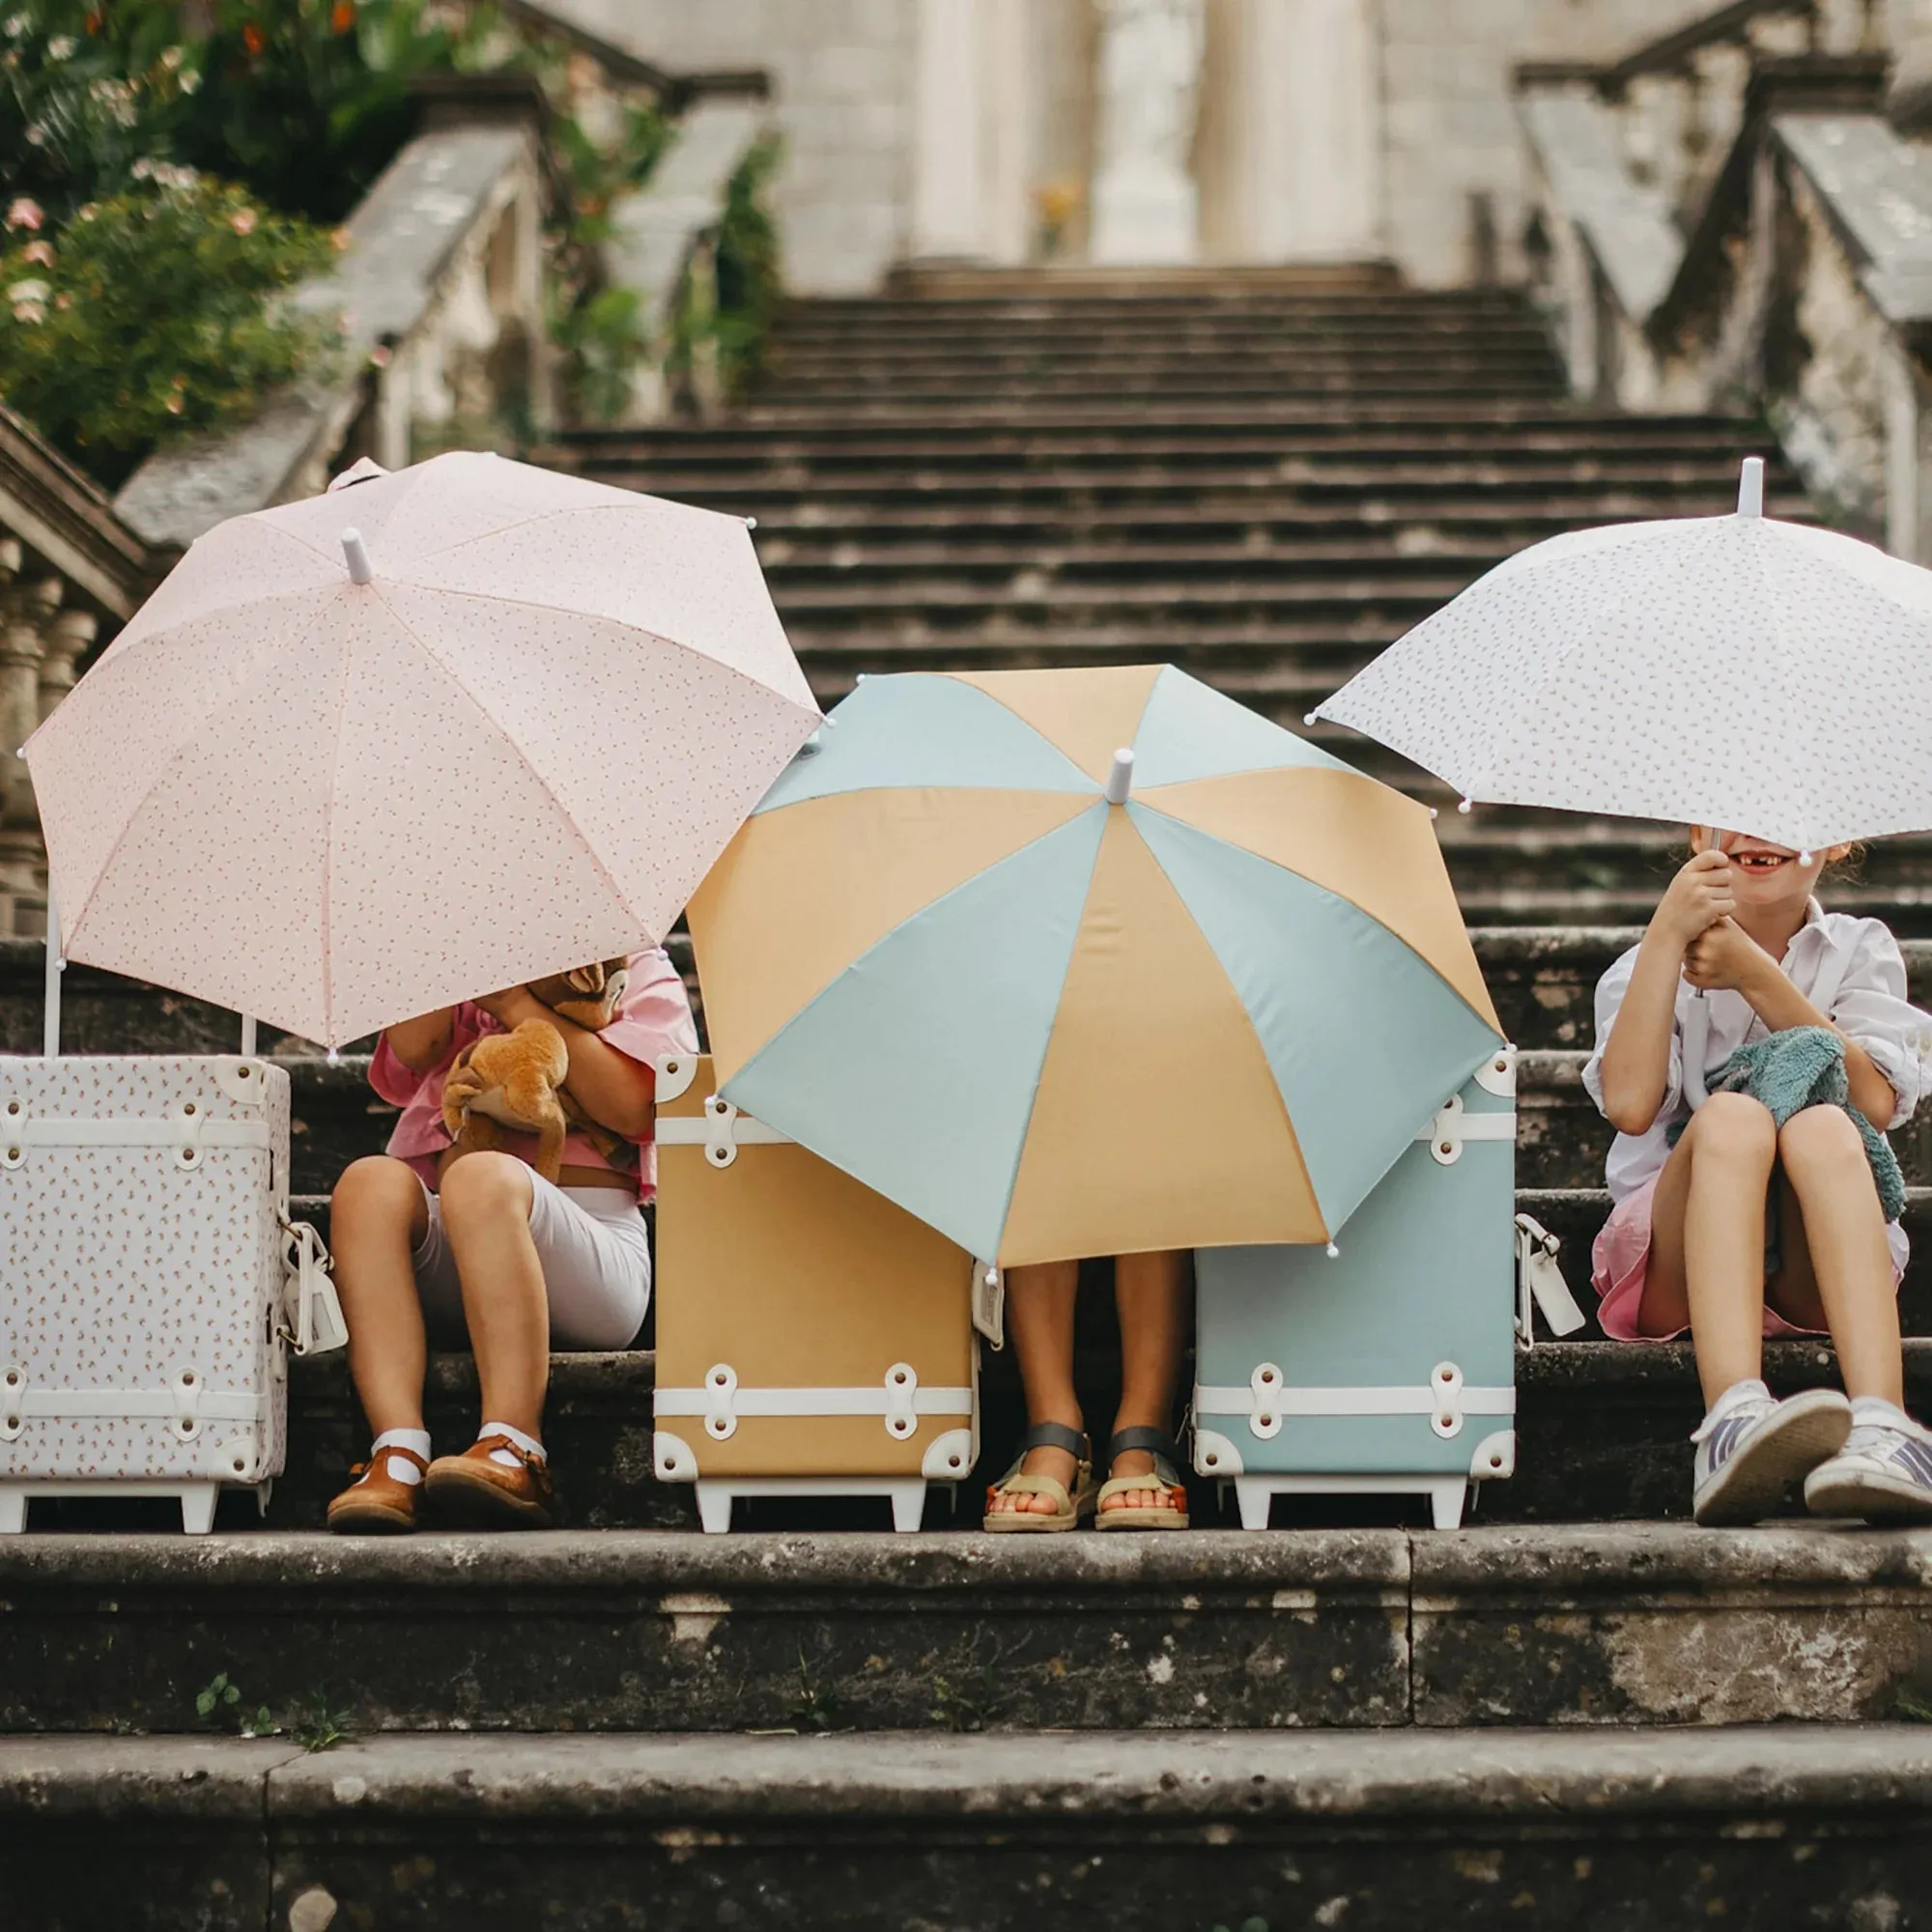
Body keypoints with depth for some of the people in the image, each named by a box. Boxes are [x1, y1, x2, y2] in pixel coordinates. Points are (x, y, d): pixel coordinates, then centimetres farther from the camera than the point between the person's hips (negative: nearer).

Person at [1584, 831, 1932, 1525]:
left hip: (1818, 1266, 0)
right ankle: (1734, 1418, -56)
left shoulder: (1859, 950, 13)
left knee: (1821, 1127, -31)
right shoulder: (1645, 966, 11)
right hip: (1678, 1274, 0)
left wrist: (1755, 975, -14)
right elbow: (1630, 1105, -12)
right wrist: (1666, 934, -17)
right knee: (1730, 1116, -31)